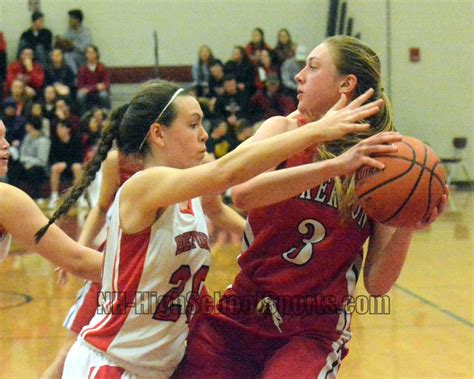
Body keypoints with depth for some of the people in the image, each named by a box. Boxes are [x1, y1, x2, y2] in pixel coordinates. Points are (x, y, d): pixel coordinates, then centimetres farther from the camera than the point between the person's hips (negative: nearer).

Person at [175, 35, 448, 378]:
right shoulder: (285, 130, -1)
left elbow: (376, 285, -5)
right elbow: (242, 193, -24)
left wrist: (407, 229, -21)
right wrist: (335, 166, -32)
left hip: (313, 332, -1)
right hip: (241, 315, 2)